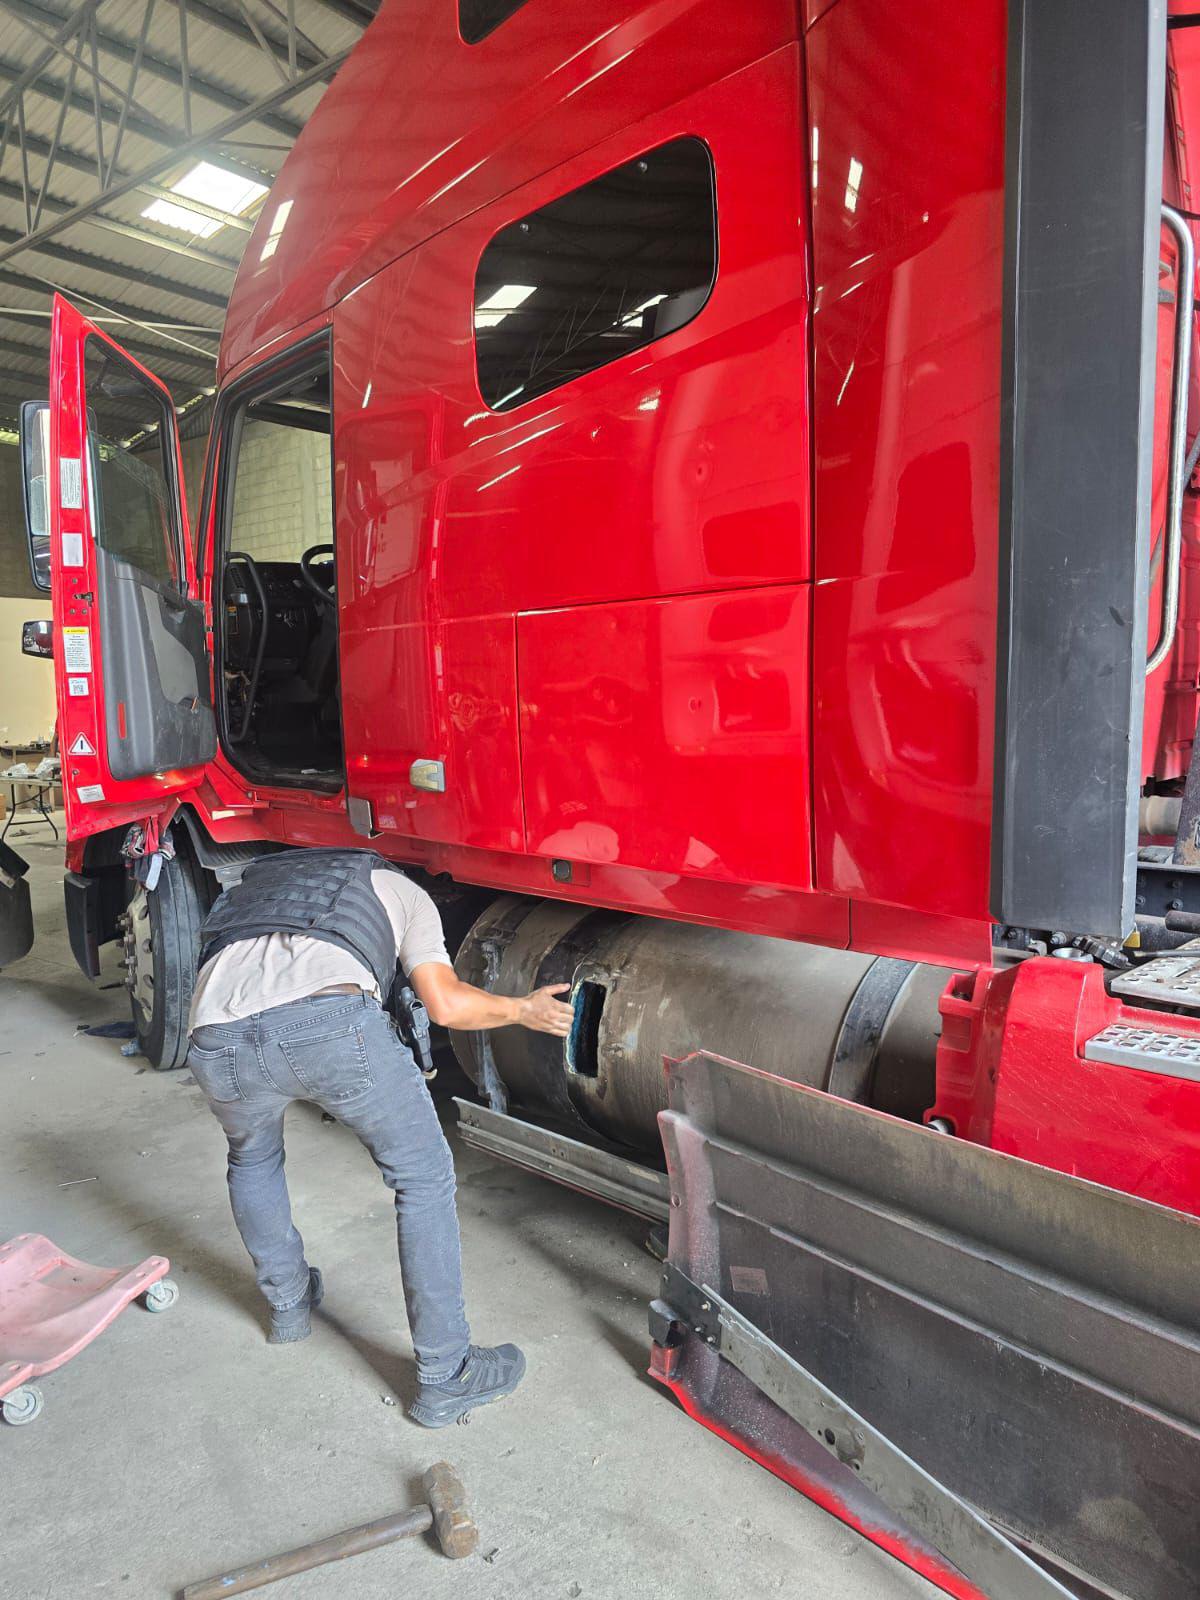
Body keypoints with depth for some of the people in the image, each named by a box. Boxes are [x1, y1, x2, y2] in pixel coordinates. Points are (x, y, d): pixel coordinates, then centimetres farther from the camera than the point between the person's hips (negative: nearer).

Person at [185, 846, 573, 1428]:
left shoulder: (252, 881, 42)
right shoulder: (398, 888, 30)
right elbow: (445, 1004, 15)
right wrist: (524, 1010, 32)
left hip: (218, 1037, 4)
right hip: (332, 1021, -4)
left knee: (251, 1160, 37)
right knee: (424, 1179, 17)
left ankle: (288, 1303, 51)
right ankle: (445, 1378, 23)